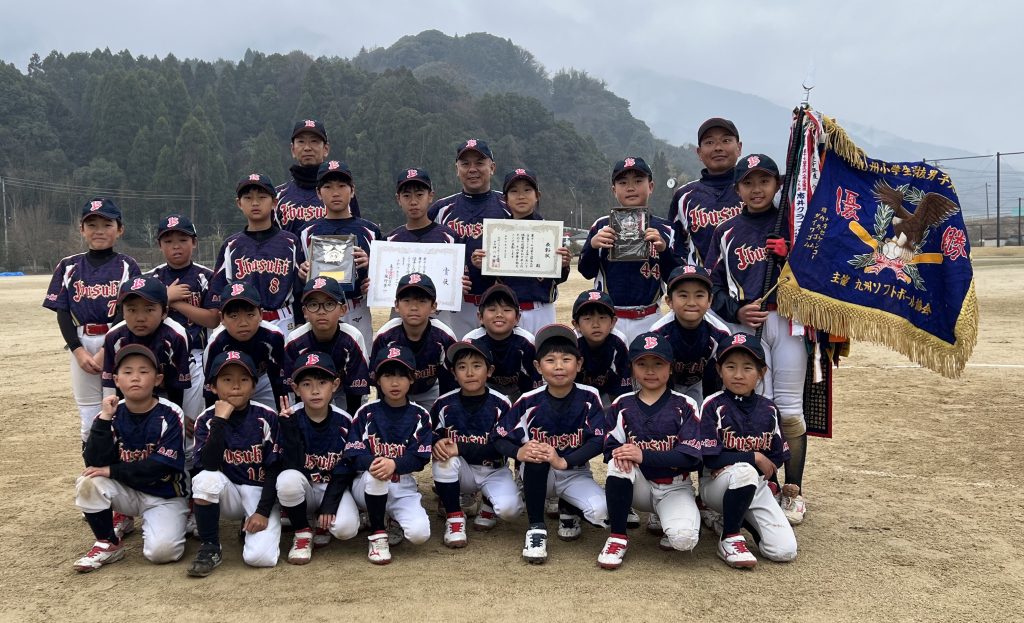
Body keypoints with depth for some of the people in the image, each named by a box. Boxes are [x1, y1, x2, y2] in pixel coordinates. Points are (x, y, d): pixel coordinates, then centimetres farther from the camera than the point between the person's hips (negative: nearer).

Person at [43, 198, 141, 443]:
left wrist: (107, 351, -13)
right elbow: (62, 313, 6)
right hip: (81, 346, 3)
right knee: (90, 422, 7)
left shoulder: (127, 266, 2)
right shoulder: (68, 267, 9)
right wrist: (78, 350, -7)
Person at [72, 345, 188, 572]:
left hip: (164, 496, -4)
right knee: (87, 483, -24)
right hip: (125, 491, 4)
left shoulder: (170, 415, -15)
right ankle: (108, 544, -4)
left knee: (161, 551, -27)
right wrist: (104, 419, -23)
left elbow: (160, 465, -20)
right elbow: (94, 463, -15)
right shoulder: (111, 415, -6)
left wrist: (112, 471, -19)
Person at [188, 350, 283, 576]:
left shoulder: (267, 418, -9)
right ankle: (209, 548, -13)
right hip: (229, 494, 2)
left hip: (261, 493, -1)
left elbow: (274, 470, -7)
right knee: (206, 479, -33)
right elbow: (207, 466, -22)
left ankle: (254, 526, 11)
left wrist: (263, 512, -15)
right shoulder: (207, 419, -6)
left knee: (260, 557, -25)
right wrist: (220, 420, -25)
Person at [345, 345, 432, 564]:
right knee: (375, 473, -36)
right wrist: (372, 462, -34)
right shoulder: (366, 413, -4)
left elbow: (420, 459, -11)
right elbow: (353, 455, -10)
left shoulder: (420, 416, -3)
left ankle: (398, 521, 13)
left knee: (420, 533, -25)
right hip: (367, 487, 0)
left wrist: (394, 464, -32)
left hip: (403, 488, 0)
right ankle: (377, 534, -15)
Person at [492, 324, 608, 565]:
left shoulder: (589, 398, -13)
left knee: (600, 510, -27)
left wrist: (563, 461, -34)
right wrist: (519, 452, -35)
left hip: (575, 473, 1)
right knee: (535, 455, -35)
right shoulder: (530, 401, -14)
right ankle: (536, 529, -19)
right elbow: (499, 437, -11)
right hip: (536, 473, -1)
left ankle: (568, 511, 13)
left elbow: (598, 440, -19)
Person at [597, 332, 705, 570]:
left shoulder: (685, 406, -5)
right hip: (639, 486, 3)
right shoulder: (622, 405, 3)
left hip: (674, 488, -2)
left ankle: (671, 525, 8)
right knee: (619, 463, -31)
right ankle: (617, 537, -16)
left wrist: (643, 456, -27)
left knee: (684, 539, -30)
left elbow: (690, 456, -15)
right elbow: (609, 449, -2)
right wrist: (619, 452, -28)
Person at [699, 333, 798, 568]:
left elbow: (776, 456, 8)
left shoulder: (769, 409, 5)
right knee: (745, 471, -39)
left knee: (785, 550, -13)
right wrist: (754, 458, -12)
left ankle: (729, 520, 15)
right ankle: (729, 539, -16)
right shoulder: (713, 406, -9)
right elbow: (710, 458, -15)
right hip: (716, 484, -4)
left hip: (757, 486, 5)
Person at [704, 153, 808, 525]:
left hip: (789, 321, -1)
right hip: (746, 326, 1)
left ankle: (793, 491, 11)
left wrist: (791, 255, -12)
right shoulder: (726, 232, 11)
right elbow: (713, 286, 9)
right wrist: (737, 311, -7)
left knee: (790, 408, 0)